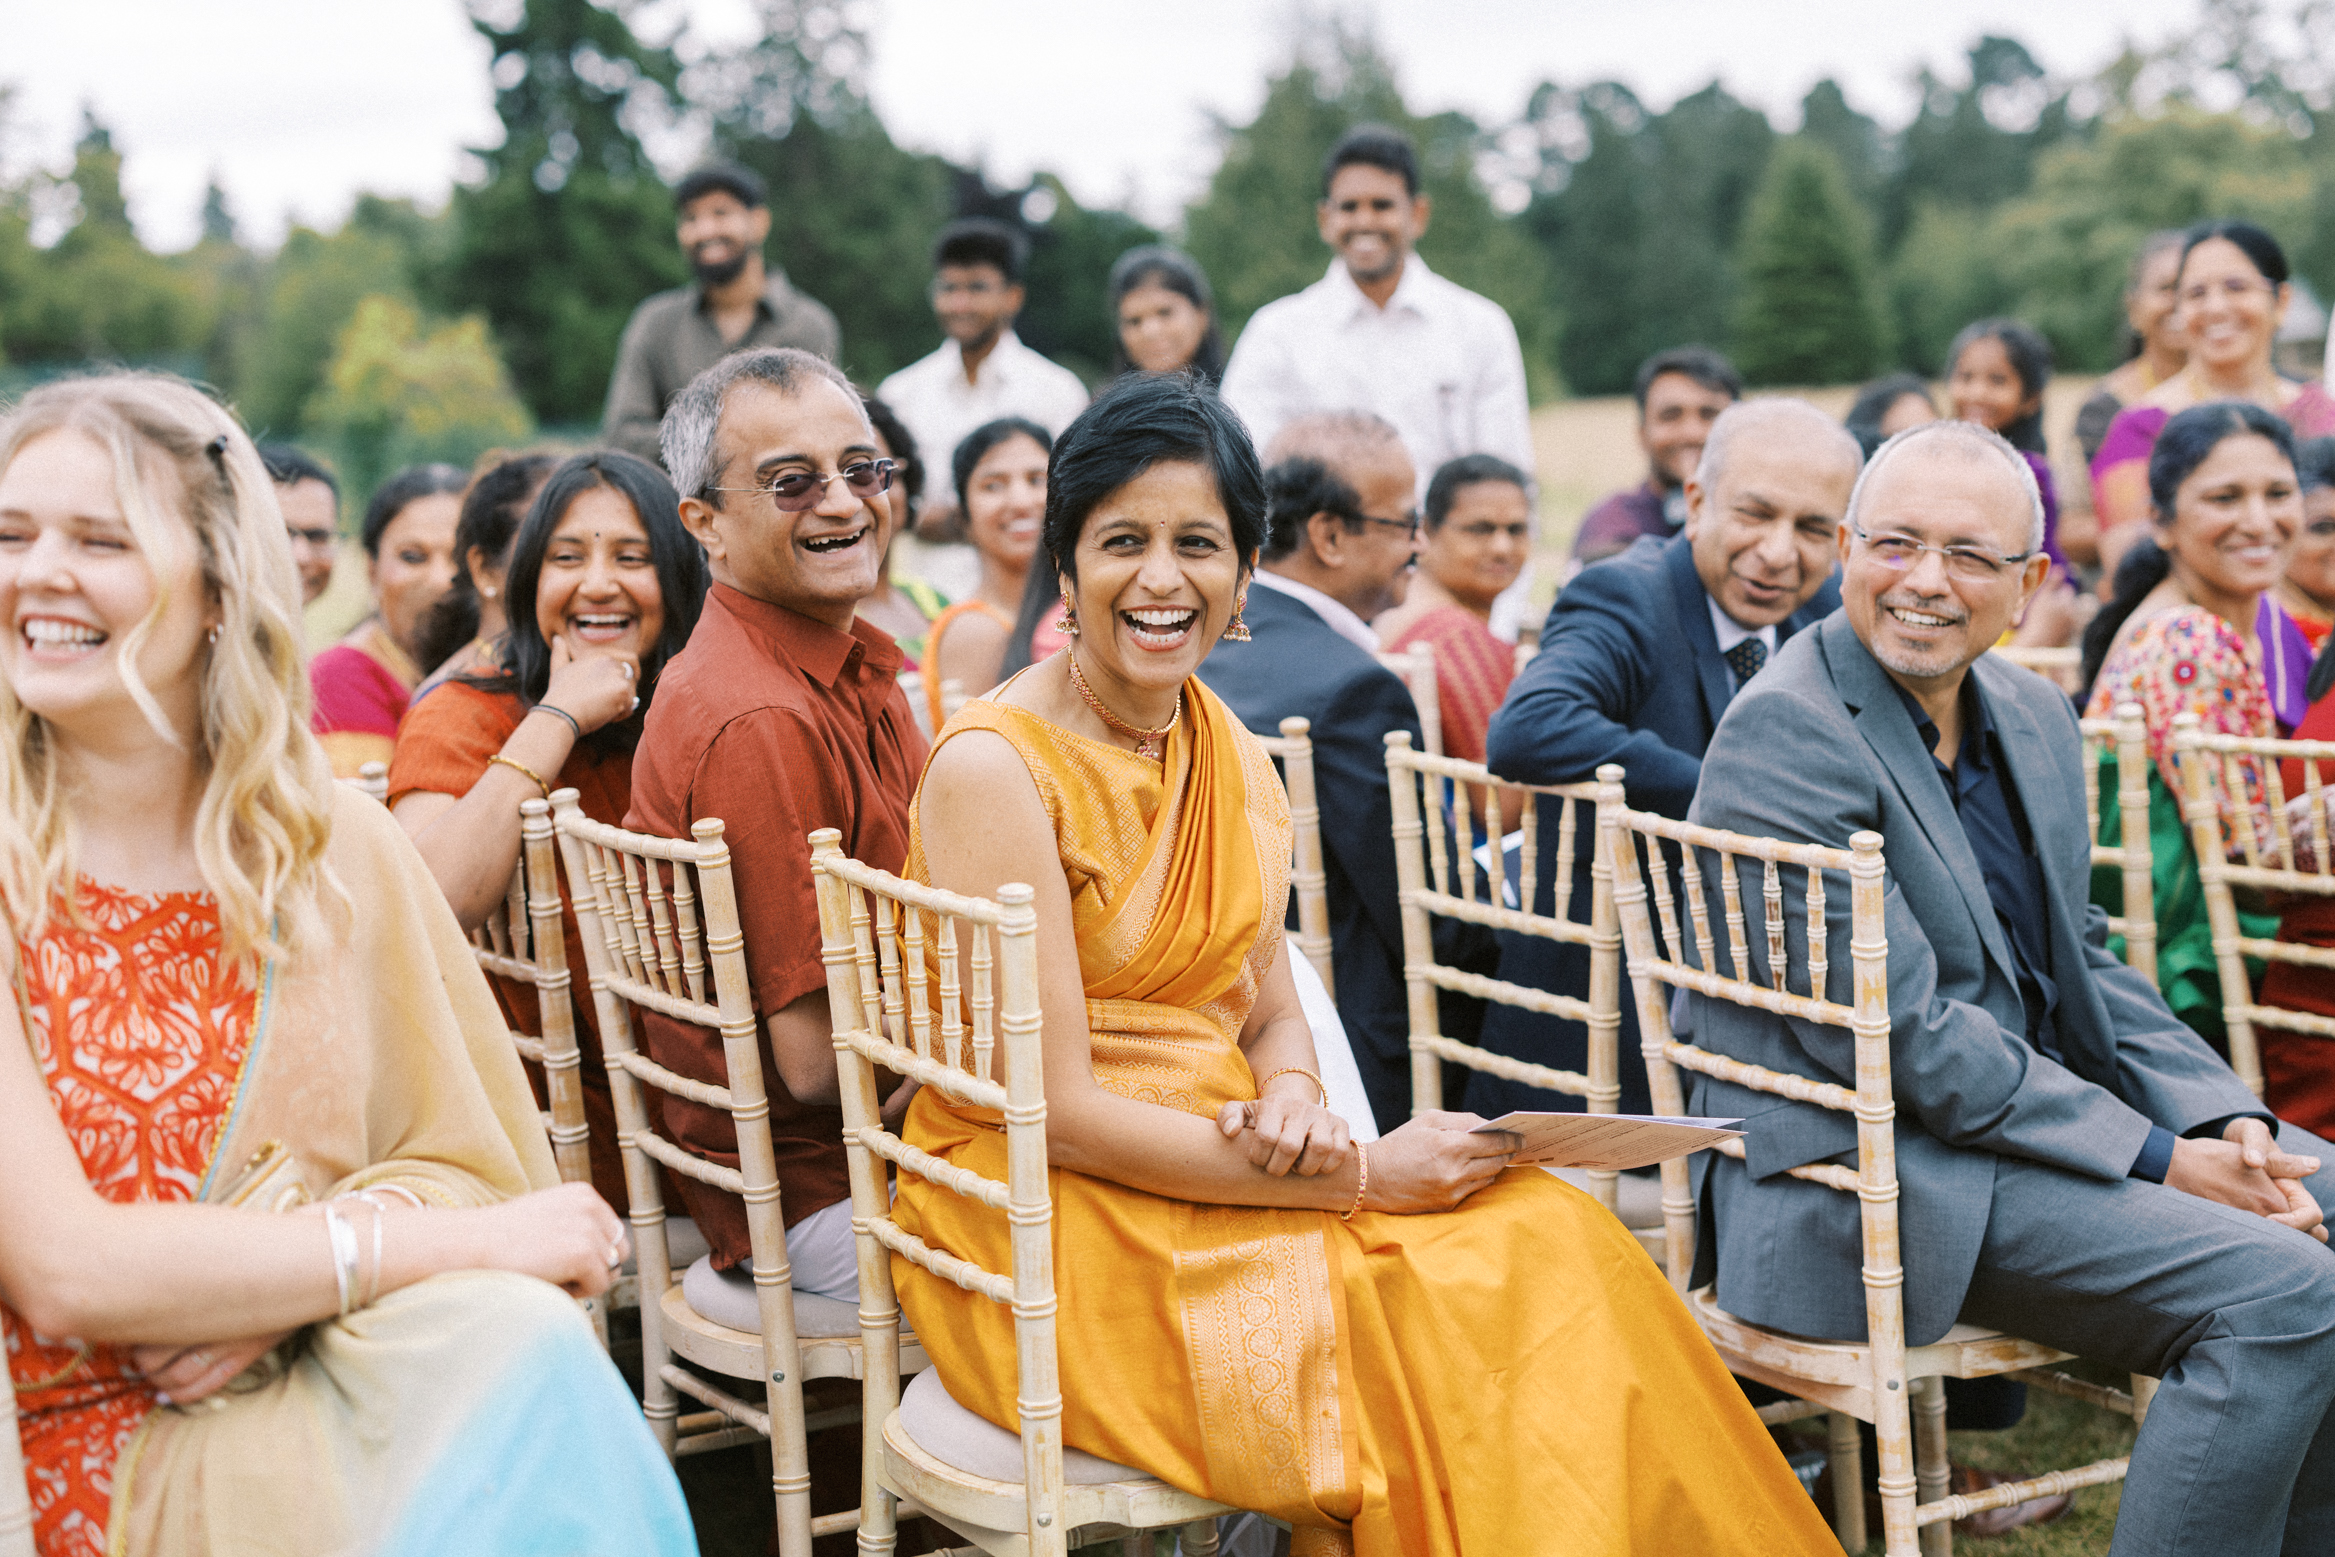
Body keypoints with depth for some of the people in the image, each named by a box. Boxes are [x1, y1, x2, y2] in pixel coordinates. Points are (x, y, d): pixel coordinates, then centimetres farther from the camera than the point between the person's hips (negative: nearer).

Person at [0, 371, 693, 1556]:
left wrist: (277, 1292, -13)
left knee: (516, 1341, -28)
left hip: (322, 1384, 5)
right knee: (520, 1352, -29)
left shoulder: (338, 848, 6)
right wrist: (461, 1242, -16)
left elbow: (473, 1165, 8)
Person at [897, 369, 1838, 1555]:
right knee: (1446, 1323, -23)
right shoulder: (993, 767, -15)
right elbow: (1055, 1112, -18)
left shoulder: (1230, 752, 8)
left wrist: (1294, 1105, -10)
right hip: (1041, 1225, -6)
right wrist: (1362, 1177, -18)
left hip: (1213, 1178, 7)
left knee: (1541, 1238, -14)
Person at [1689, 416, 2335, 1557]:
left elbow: (2084, 964, 17)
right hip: (1866, 1178, -9)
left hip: (2037, 1110, 9)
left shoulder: (2036, 718, 12)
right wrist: (2159, 1160, -18)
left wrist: (2223, 1120, -2)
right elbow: (1894, 1033, -20)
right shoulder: (1785, 735, -16)